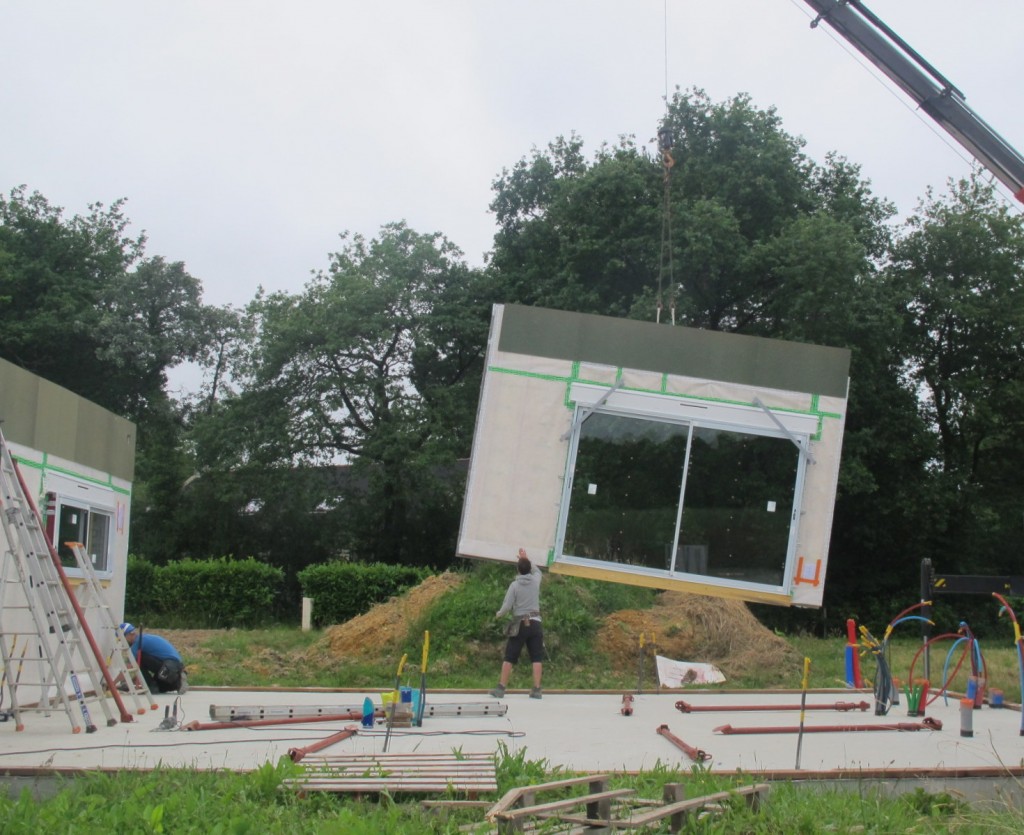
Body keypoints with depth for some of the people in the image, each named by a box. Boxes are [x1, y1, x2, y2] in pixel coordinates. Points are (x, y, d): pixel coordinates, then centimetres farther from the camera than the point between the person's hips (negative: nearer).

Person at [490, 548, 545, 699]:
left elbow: (507, 607, -8)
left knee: (509, 657, 4)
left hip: (520, 624, -2)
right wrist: (527, 559, 32)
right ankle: (537, 689, -2)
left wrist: (498, 614, 11)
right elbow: (537, 571, 29)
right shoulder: (535, 580, 2)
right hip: (535, 623, 2)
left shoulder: (514, 585, -7)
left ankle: (501, 688, 5)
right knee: (537, 658, 3)